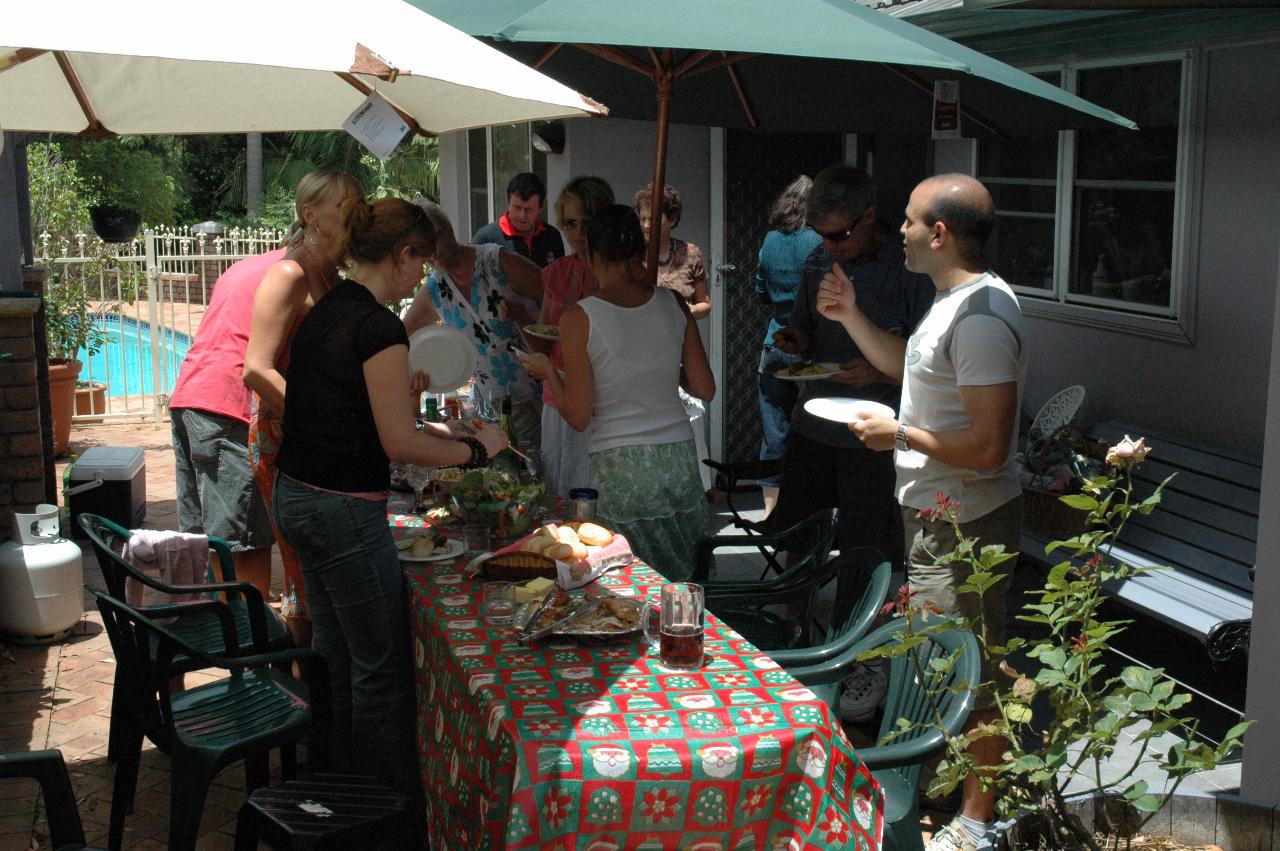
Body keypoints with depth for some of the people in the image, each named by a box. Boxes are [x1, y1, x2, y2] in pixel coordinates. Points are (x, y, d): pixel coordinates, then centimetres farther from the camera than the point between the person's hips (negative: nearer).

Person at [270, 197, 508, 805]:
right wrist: (475, 448, -6)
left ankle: (341, 779, 34)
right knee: (383, 663, 3)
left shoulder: (323, 314, 10)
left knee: (337, 651, 21)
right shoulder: (379, 327, -18)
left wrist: (432, 430, 16)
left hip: (295, 497, 10)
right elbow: (399, 443, -19)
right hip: (344, 510, -10)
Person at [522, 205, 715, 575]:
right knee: (677, 586, 16)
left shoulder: (578, 318, -10)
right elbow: (704, 388, 6)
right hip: (680, 460, 4)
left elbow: (578, 417, -7)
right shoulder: (673, 304, 2)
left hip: (620, 467, -4)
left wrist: (548, 371, 9)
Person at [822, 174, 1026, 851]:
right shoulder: (951, 301, 10)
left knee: (971, 673, 1)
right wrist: (850, 316, 15)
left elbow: (987, 446, -29)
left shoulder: (981, 318, -25)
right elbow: (904, 364, 27)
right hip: (935, 514, 11)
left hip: (965, 522, -11)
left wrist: (900, 436, -18)